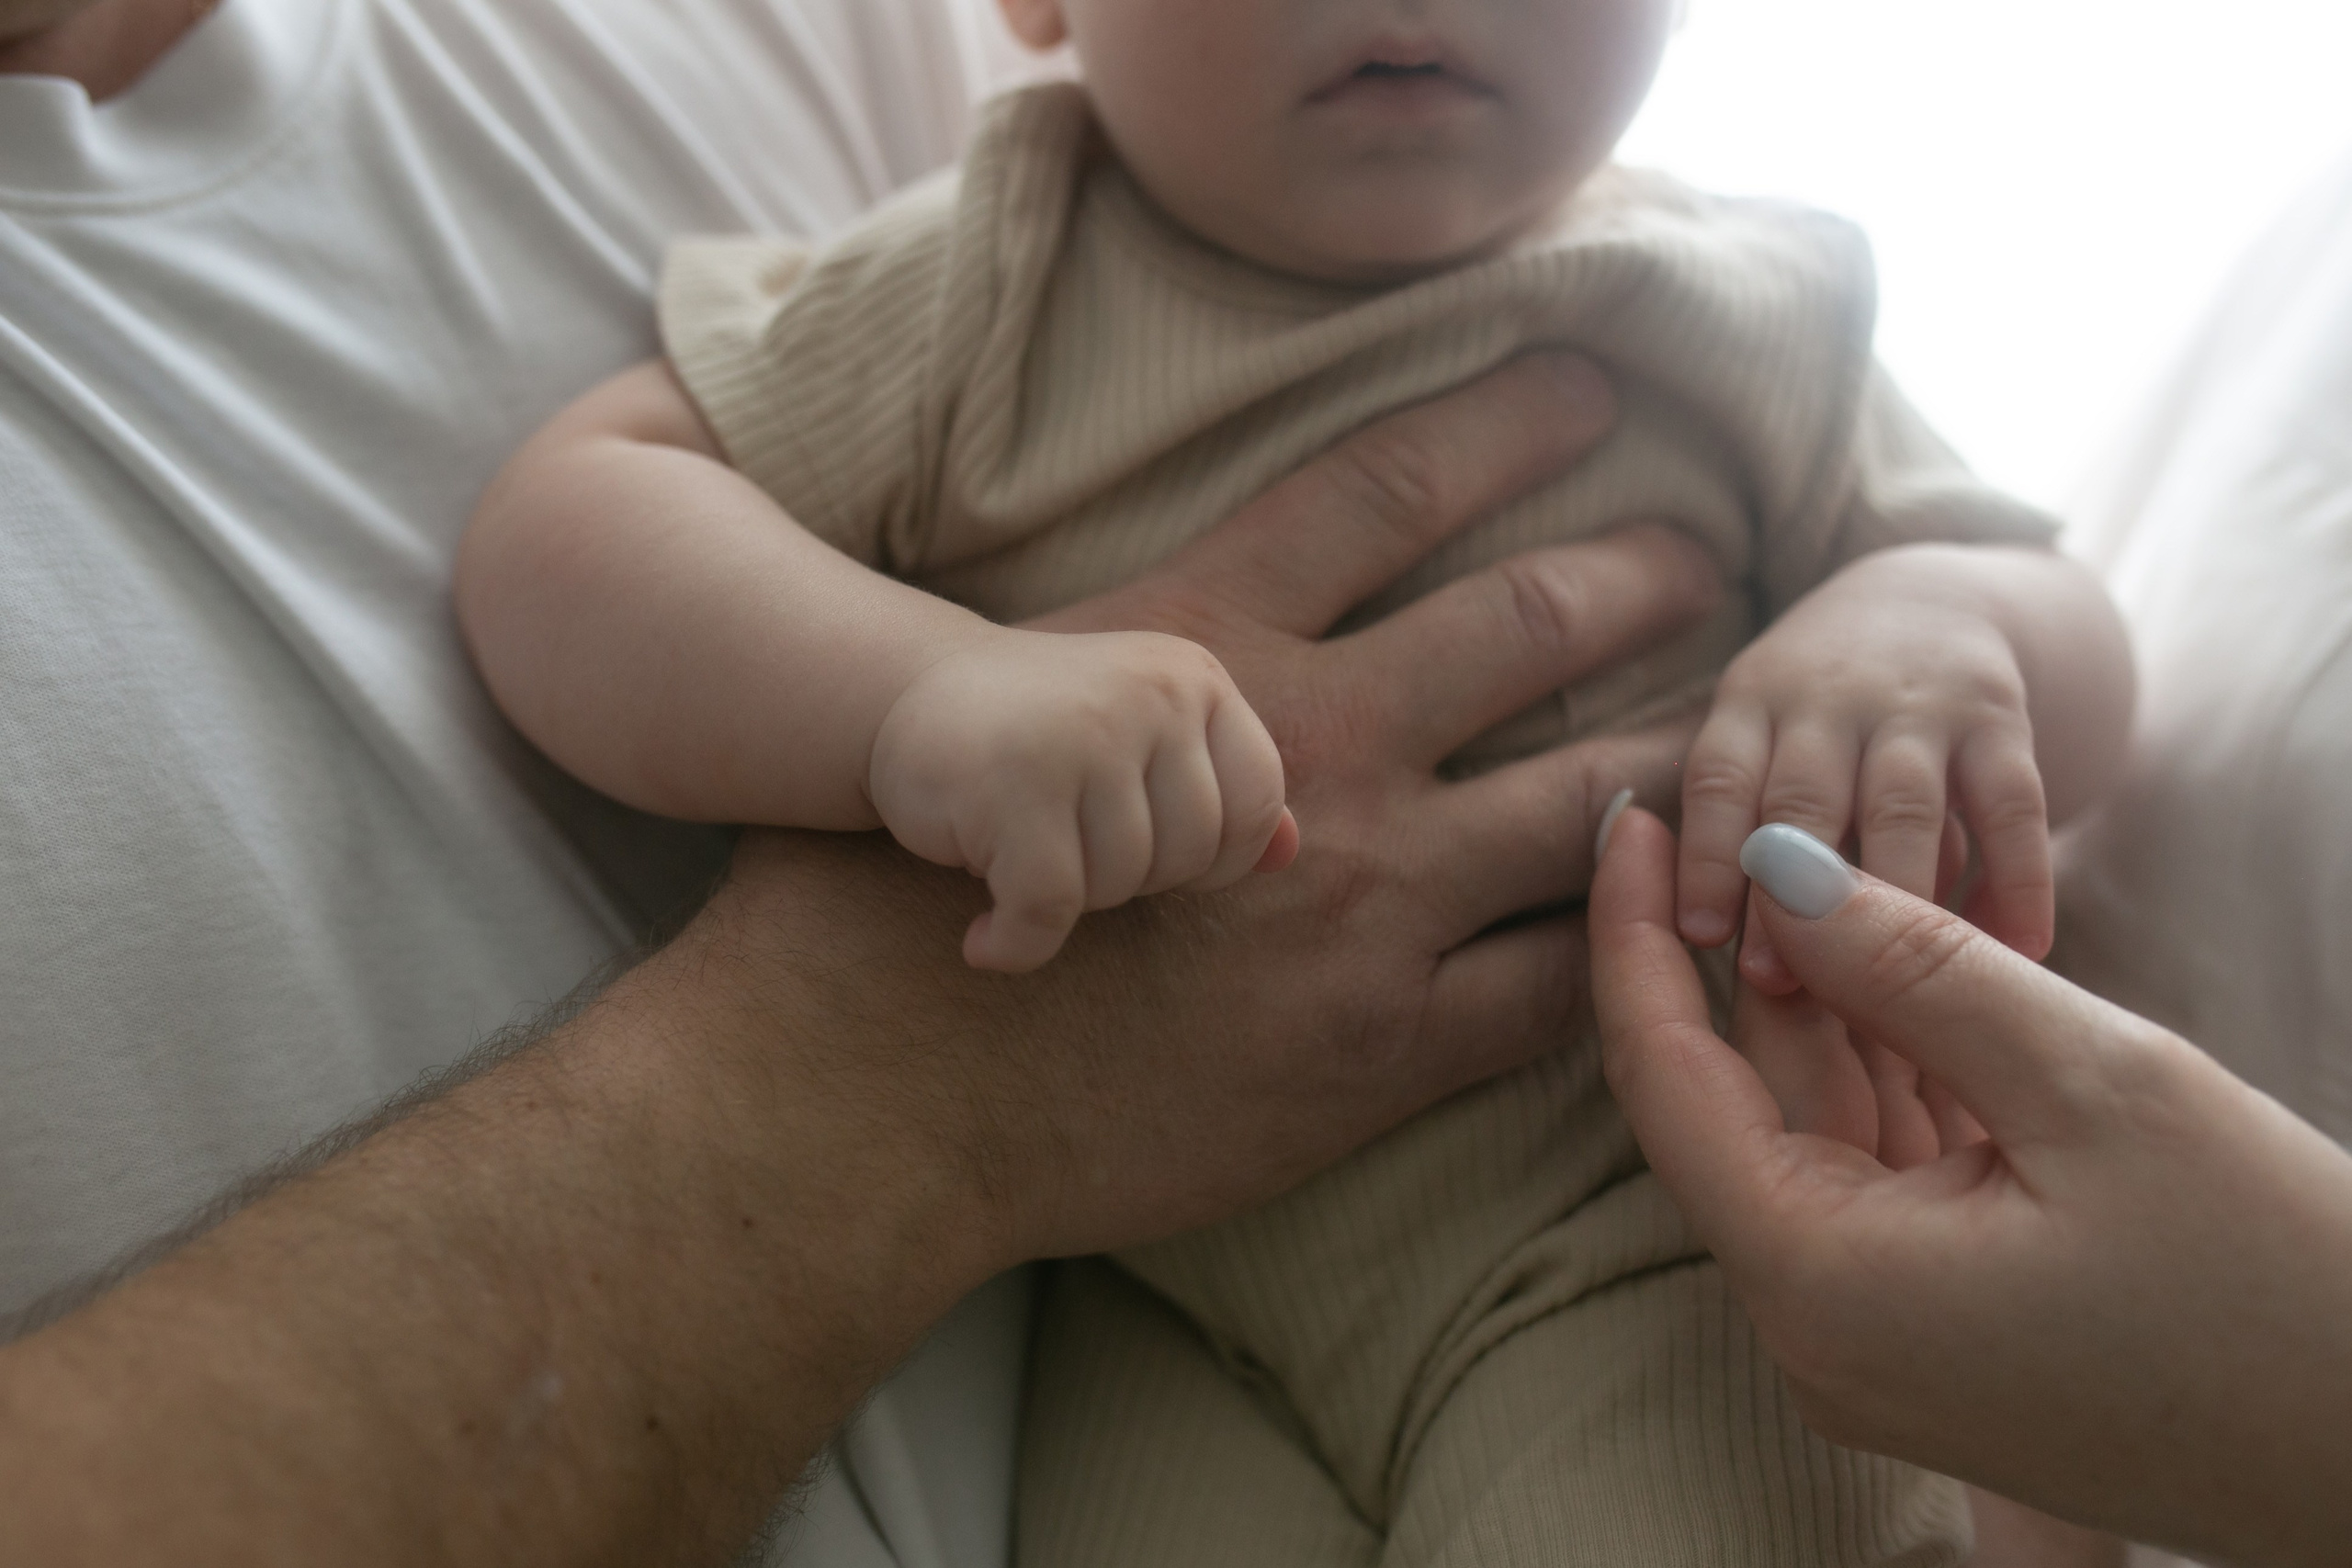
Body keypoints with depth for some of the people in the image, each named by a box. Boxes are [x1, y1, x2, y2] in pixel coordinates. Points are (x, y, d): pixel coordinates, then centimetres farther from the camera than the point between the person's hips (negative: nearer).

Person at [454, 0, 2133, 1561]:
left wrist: (1932, 616, -21)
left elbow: (2070, 633, 5)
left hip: (1625, 1245, 0)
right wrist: (910, 685, -32)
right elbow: (561, 524, -10)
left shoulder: (1746, 320, -1)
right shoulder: (982, 300, -4)